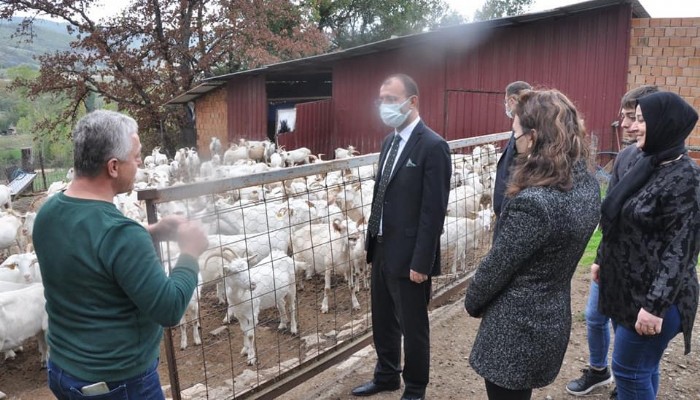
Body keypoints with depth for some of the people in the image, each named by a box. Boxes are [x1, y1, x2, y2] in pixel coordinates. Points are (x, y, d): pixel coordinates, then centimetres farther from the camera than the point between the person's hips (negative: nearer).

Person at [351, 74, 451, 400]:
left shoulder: (433, 146, -16)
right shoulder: (389, 141, 9)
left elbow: (433, 211, -18)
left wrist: (421, 262, -19)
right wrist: (372, 241, 12)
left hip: (408, 256, -8)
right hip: (382, 250, 8)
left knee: (413, 327, 10)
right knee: (382, 321, 22)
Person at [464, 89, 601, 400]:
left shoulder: (533, 202, -30)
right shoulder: (587, 184, -3)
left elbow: (497, 265, -19)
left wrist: (472, 302, -1)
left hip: (517, 329, -8)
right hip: (553, 319, 8)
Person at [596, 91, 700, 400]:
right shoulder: (646, 164, 7)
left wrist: (655, 305, -24)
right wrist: (602, 260, 19)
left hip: (651, 295, -8)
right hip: (625, 286, 8)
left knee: (629, 369, 2)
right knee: (642, 366, 19)